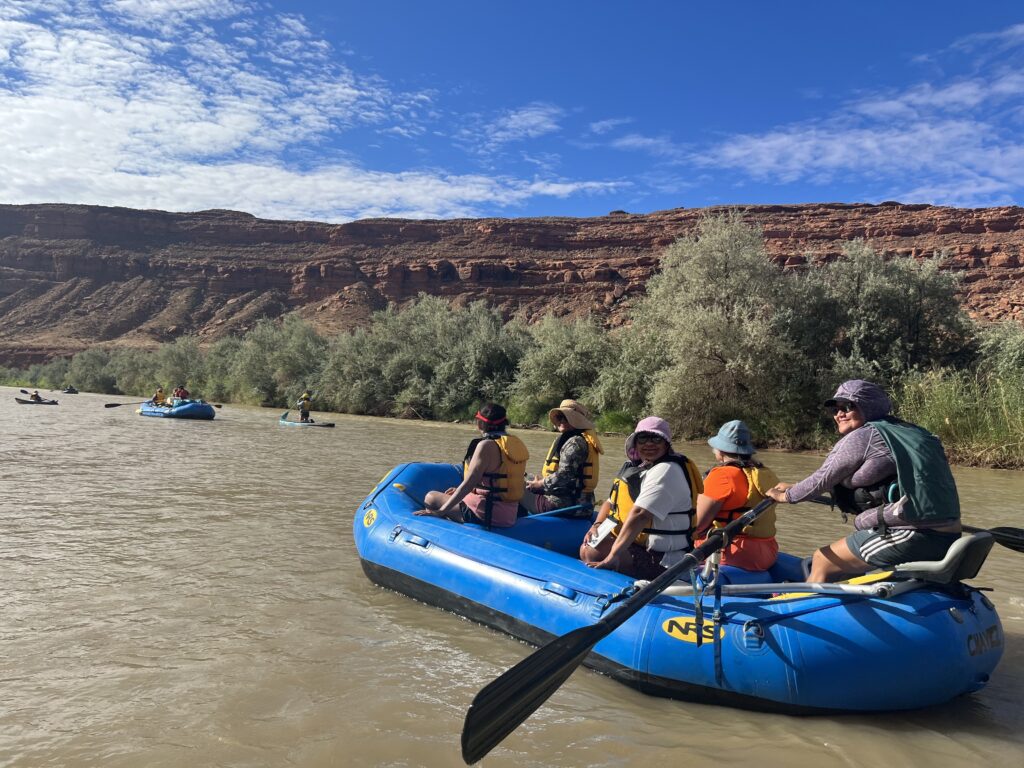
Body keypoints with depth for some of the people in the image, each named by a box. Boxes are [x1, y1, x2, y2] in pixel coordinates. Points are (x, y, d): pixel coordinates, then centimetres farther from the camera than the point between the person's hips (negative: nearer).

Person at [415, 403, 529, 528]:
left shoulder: (487, 445, -17)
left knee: (431, 497, 7)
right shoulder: (515, 443, 7)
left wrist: (440, 511, -18)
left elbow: (469, 483, -21)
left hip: (485, 515, -8)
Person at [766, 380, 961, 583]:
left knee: (822, 561, 6)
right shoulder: (909, 431, 21)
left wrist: (787, 495, 18)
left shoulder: (862, 436, -5)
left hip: (910, 538, -9)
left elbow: (822, 479, 2)